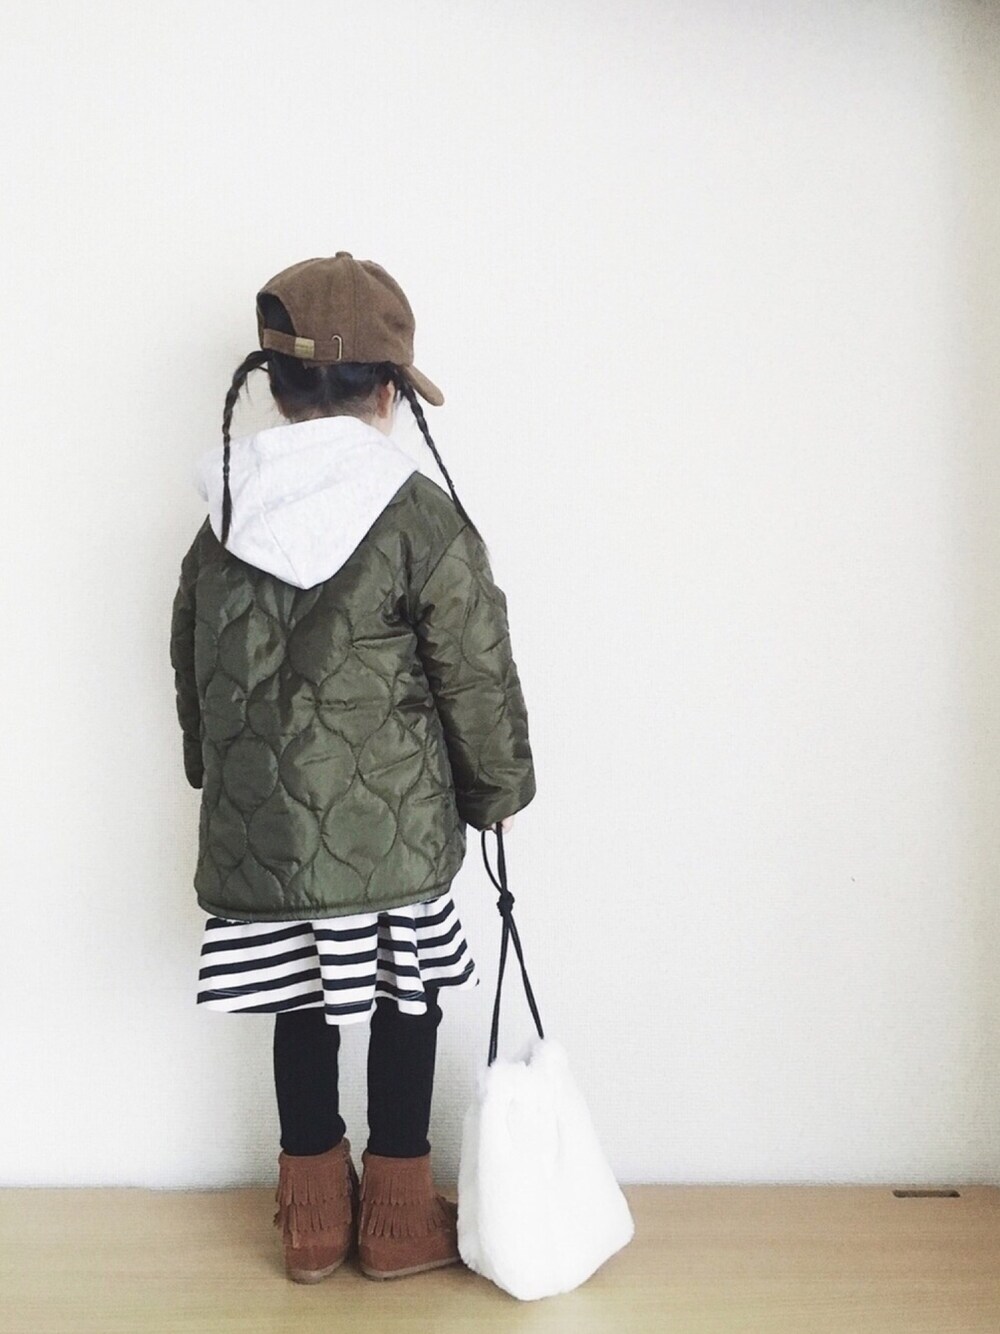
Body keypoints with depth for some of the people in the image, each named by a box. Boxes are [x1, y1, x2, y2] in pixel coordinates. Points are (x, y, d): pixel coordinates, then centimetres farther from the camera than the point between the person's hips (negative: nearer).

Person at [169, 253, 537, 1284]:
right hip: (388, 829, -4)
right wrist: (500, 788, 8)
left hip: (257, 828, 5)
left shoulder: (224, 516, 4)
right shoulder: (420, 517, -12)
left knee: (300, 1008, 18)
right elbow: (478, 675, -7)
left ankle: (312, 1218, 32)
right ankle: (399, 1222, 27)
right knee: (404, 1005, 13)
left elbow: (191, 666, 14)